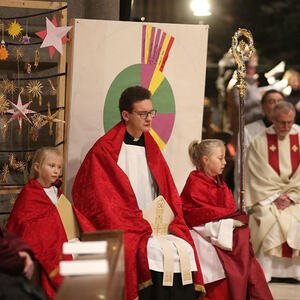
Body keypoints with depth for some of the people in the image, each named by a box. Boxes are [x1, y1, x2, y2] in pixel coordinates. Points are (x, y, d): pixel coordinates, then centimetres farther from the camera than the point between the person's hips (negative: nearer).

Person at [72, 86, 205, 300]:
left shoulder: (150, 147, 16)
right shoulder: (104, 150, -3)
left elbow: (167, 191, 18)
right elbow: (102, 201, -9)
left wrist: (166, 222, 0)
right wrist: (140, 228, -14)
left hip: (154, 225, 6)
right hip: (122, 229, -6)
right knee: (155, 252, -28)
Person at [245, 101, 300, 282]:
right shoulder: (260, 142, 2)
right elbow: (258, 176, -2)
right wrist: (275, 197, -12)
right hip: (266, 197, -1)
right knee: (270, 220, -28)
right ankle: (264, 273, -23)